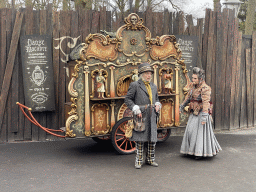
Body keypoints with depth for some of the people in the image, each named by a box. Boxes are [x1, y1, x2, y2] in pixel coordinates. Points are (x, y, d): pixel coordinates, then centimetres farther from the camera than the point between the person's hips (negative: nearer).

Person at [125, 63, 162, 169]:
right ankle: (139, 160, 9)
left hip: (152, 117, 6)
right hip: (141, 116, -6)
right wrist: (136, 109, -13)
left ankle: (150, 159, 22)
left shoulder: (153, 86, 18)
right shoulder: (135, 85, -1)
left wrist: (157, 104, 6)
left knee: (152, 139, 8)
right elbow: (128, 99, -3)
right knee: (140, 140, -2)